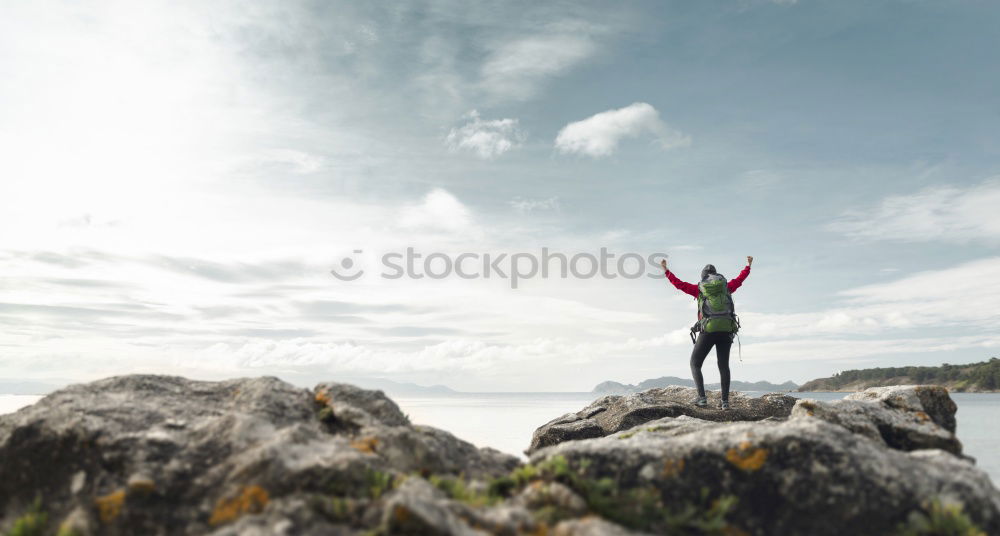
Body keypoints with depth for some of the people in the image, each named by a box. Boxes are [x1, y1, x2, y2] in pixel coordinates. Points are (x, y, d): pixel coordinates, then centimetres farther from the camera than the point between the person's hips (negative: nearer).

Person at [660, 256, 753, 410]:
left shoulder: (699, 289, 6)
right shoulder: (725, 287, 14)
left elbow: (679, 284, 9)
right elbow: (740, 279, 32)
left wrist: (666, 270, 19)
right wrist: (748, 265, 48)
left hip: (708, 332, -3)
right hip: (726, 331, 3)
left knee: (695, 364, 7)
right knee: (724, 366, 9)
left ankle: (702, 398, -8)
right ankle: (725, 401, 0)